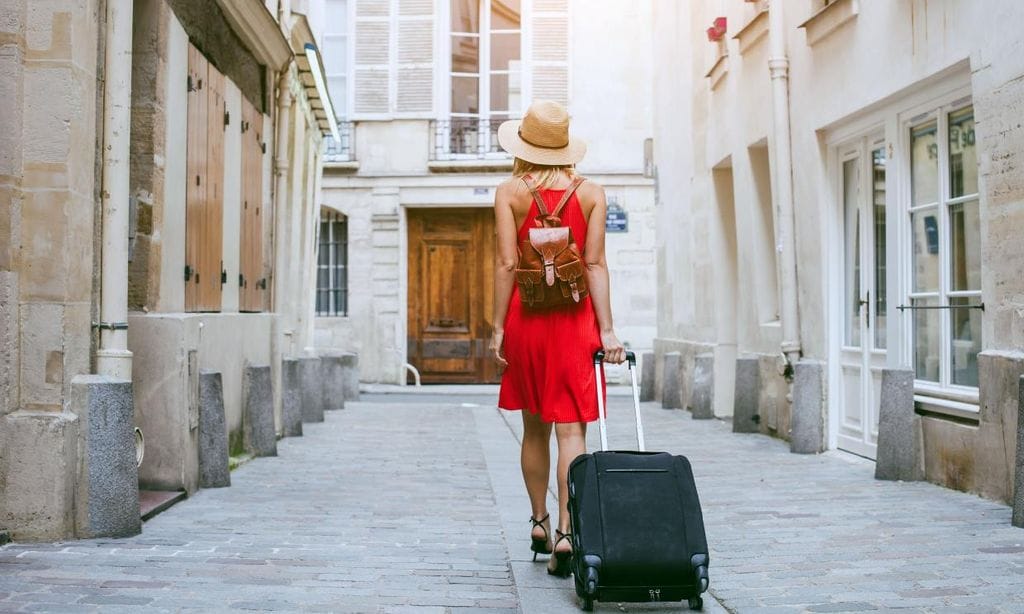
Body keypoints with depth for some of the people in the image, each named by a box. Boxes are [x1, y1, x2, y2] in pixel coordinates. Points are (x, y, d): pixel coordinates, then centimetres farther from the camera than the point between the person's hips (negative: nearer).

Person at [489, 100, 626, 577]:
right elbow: (595, 264, -3)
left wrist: (498, 327, 0)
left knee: (534, 428, 16)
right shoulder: (591, 193, 3)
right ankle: (565, 532, -9)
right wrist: (607, 329, -3)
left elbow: (507, 264, -4)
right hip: (574, 317, -1)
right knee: (571, 429, -2)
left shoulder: (510, 192, 1)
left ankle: (539, 522, 24)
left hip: (526, 314, 1)